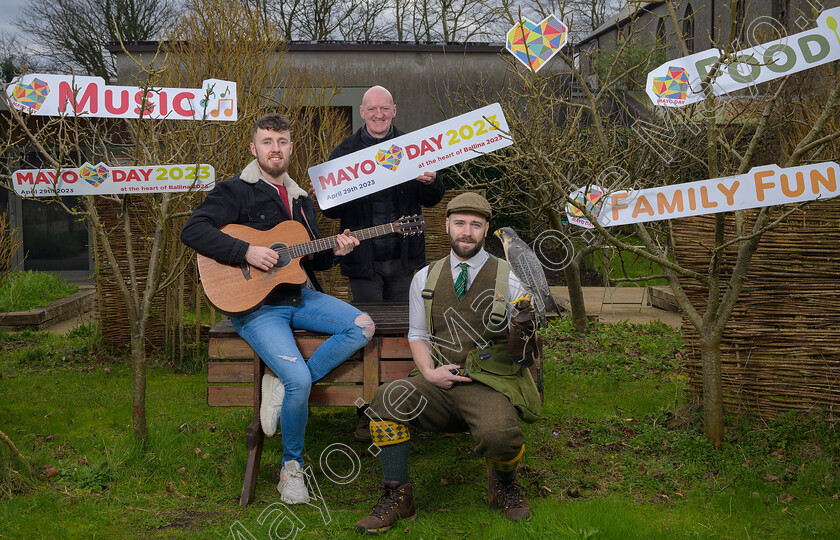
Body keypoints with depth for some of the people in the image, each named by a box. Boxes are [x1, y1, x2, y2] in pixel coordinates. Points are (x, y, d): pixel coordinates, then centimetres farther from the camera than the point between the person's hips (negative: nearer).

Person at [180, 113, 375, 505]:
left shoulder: (301, 200, 19)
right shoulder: (236, 192, -2)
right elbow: (192, 230, -15)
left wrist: (334, 252, 3)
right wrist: (247, 252, -23)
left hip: (300, 296, 7)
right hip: (256, 305, -7)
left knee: (363, 326, -14)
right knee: (299, 378, -24)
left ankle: (284, 385, -10)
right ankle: (292, 464, 1)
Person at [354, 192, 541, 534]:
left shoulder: (508, 278, 2)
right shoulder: (425, 278, 11)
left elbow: (517, 354, 2)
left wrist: (521, 331, -22)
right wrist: (429, 372, -4)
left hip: (489, 383, -3)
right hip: (439, 383, 3)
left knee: (497, 432, -35)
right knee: (387, 398, -27)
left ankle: (504, 486, 4)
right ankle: (397, 497, -10)